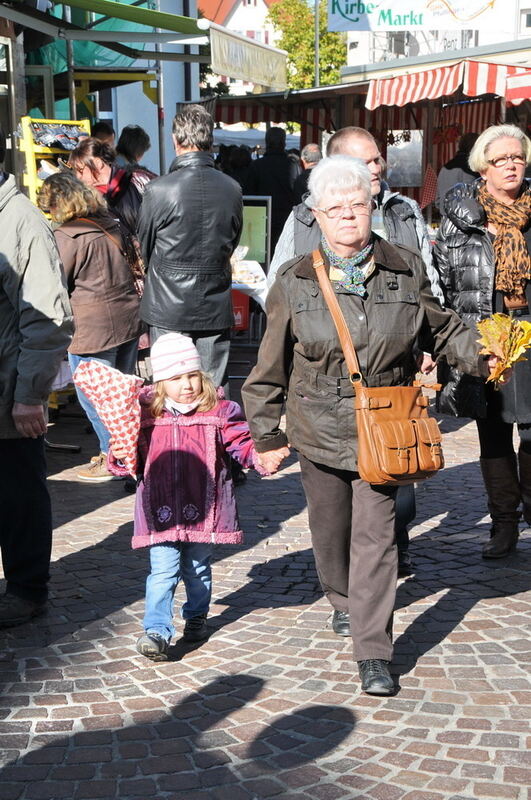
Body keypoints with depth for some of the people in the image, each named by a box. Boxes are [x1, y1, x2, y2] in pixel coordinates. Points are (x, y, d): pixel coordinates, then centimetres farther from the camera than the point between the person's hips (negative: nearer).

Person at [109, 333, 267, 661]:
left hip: (204, 507, 1)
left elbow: (242, 442, -4)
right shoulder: (146, 415, 0)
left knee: (198, 568, 16)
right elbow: (137, 460, 8)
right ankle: (157, 631, -8)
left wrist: (260, 456, -22)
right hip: (162, 508, -1)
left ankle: (196, 618, 37)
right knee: (163, 570, -7)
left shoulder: (220, 412, -2)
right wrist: (122, 458, -13)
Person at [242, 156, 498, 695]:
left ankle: (373, 652, 0)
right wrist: (267, 435, 6)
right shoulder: (294, 282, -2)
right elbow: (271, 367, 3)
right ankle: (343, 600, 46)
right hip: (319, 428, 1)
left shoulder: (406, 270, 0)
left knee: (375, 534, -5)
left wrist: (480, 356, -6)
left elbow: (441, 329, 13)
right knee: (329, 526, 15)